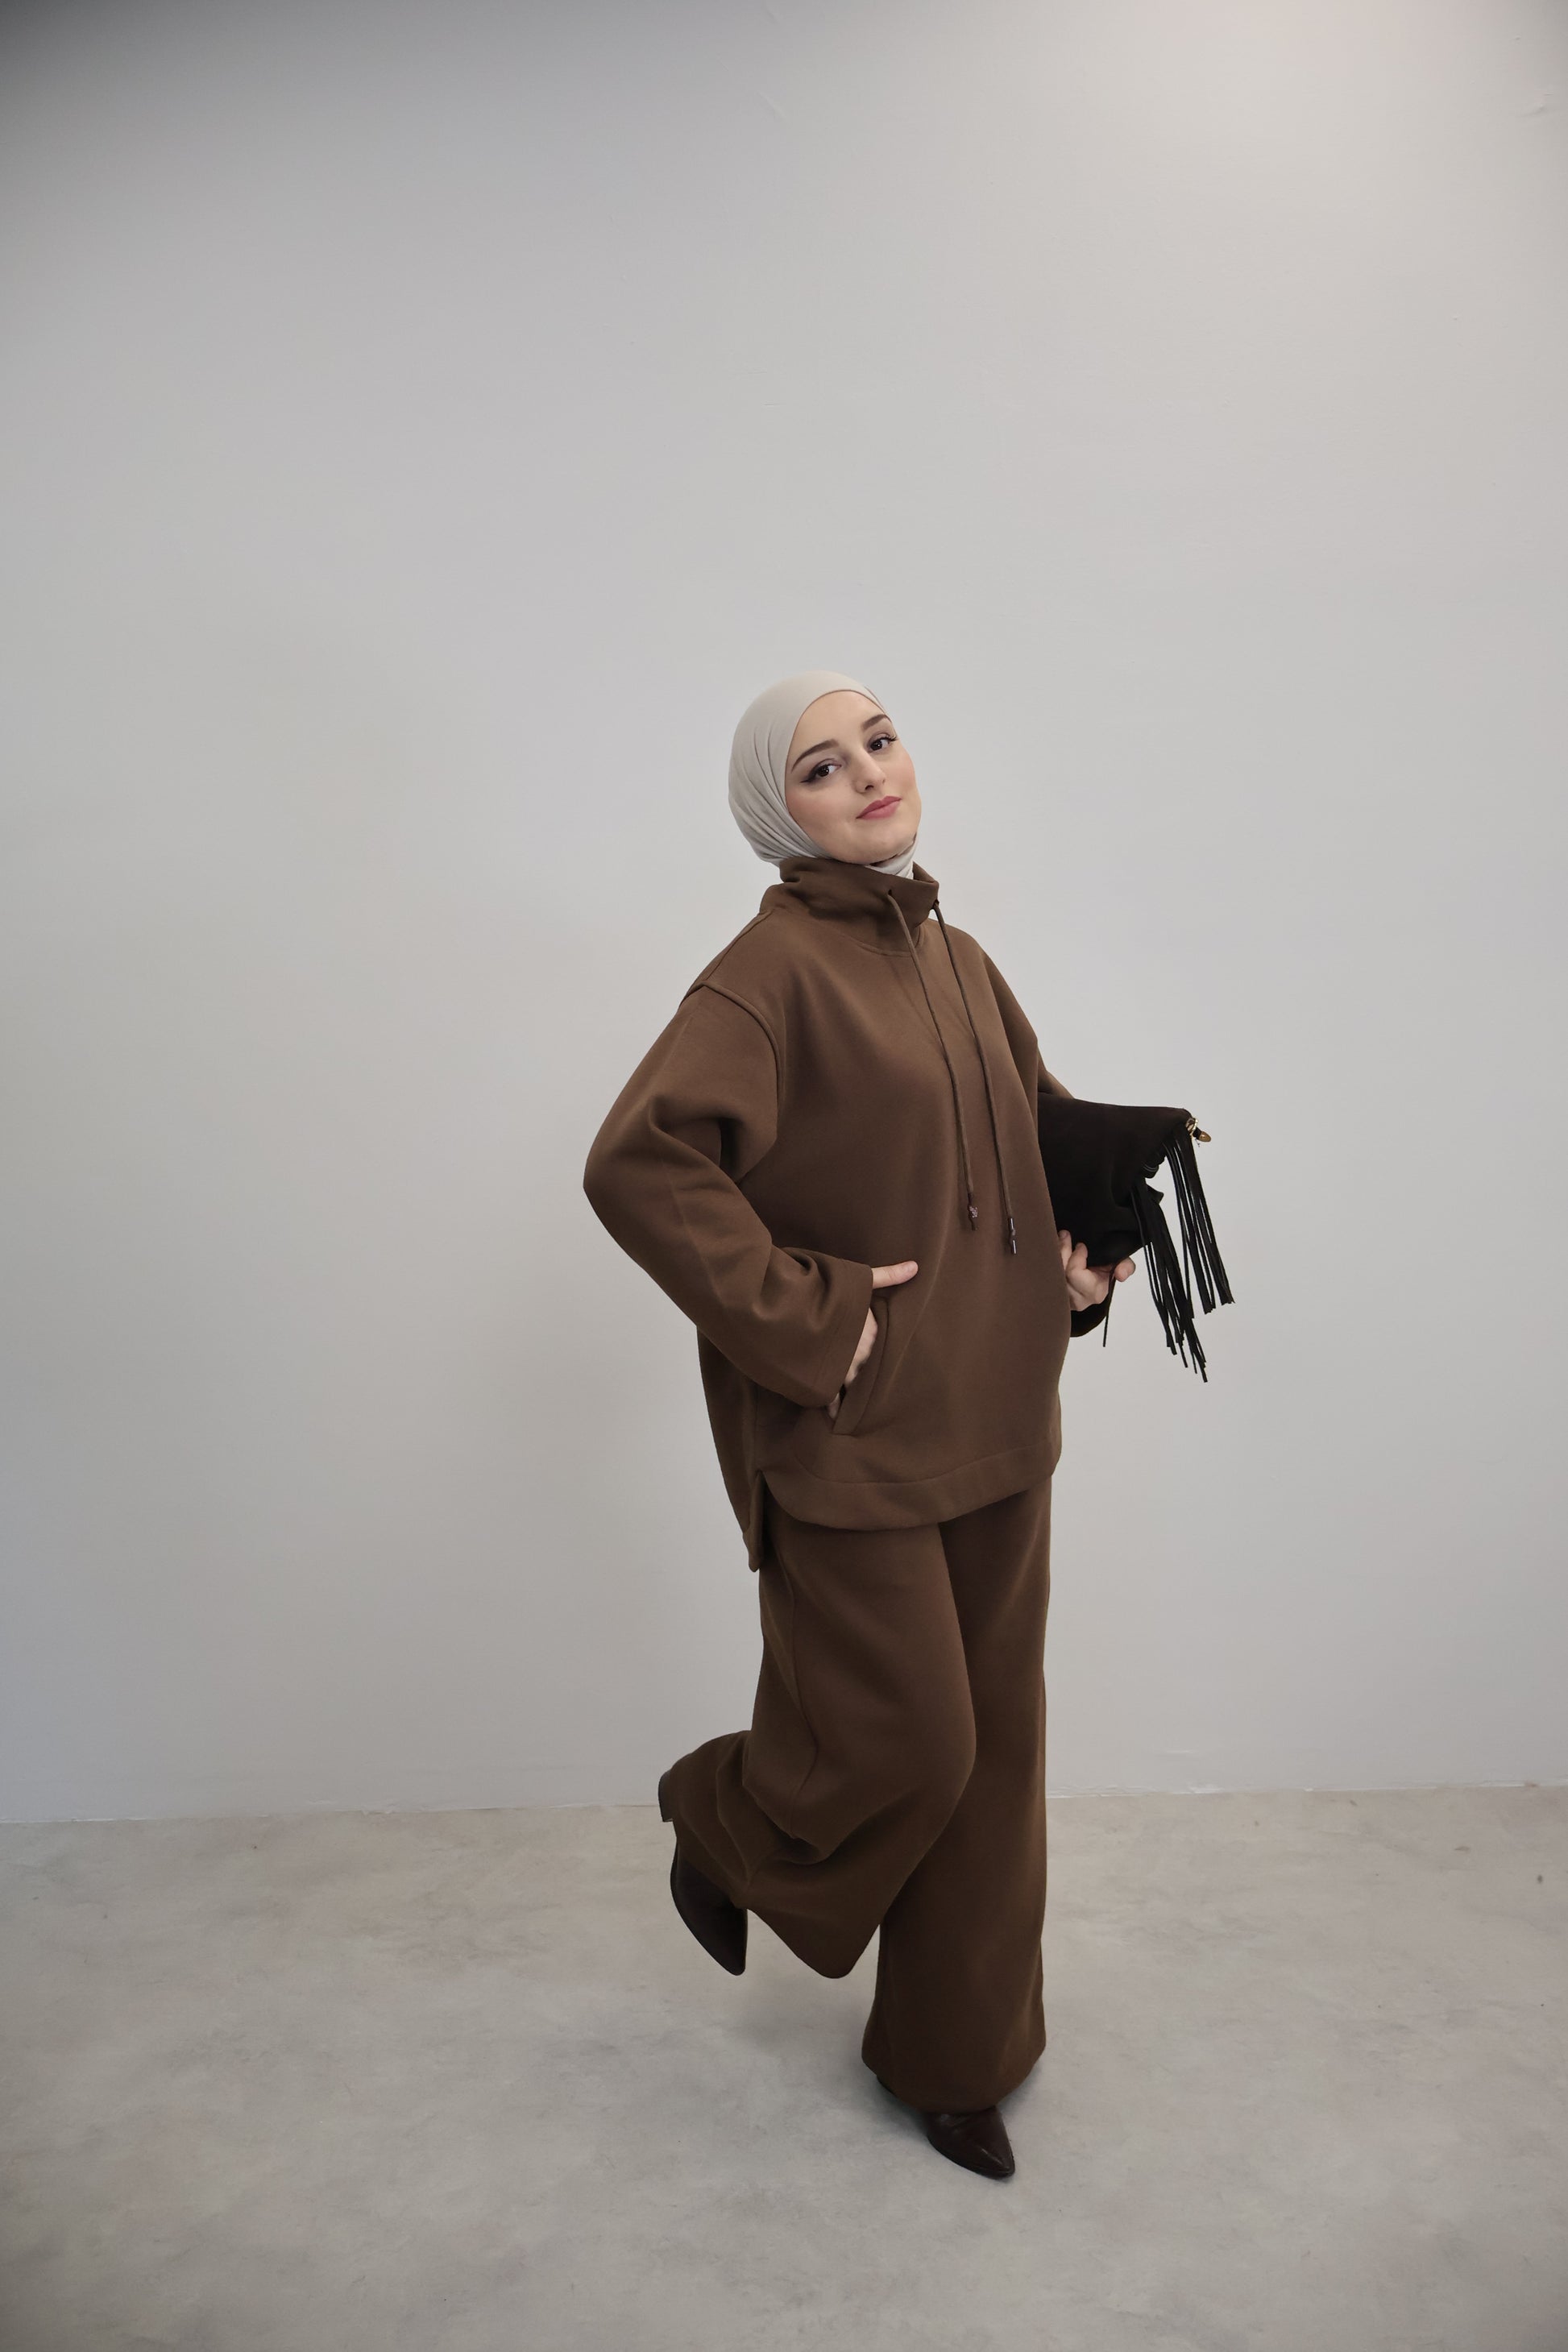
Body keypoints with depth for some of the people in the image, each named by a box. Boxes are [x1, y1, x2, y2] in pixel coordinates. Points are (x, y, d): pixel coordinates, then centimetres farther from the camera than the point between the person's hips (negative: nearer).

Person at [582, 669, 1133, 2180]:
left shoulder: (958, 962, 9)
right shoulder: (776, 967, -14)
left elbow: (1049, 1130, 24)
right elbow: (636, 1162, -25)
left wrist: (1086, 1251, 6)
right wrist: (797, 1315, -22)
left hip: (992, 1423, 7)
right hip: (855, 1437, -7)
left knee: (991, 1742, 14)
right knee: (905, 1739, 1)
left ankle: (955, 2053, 35)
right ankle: (724, 1825, 36)